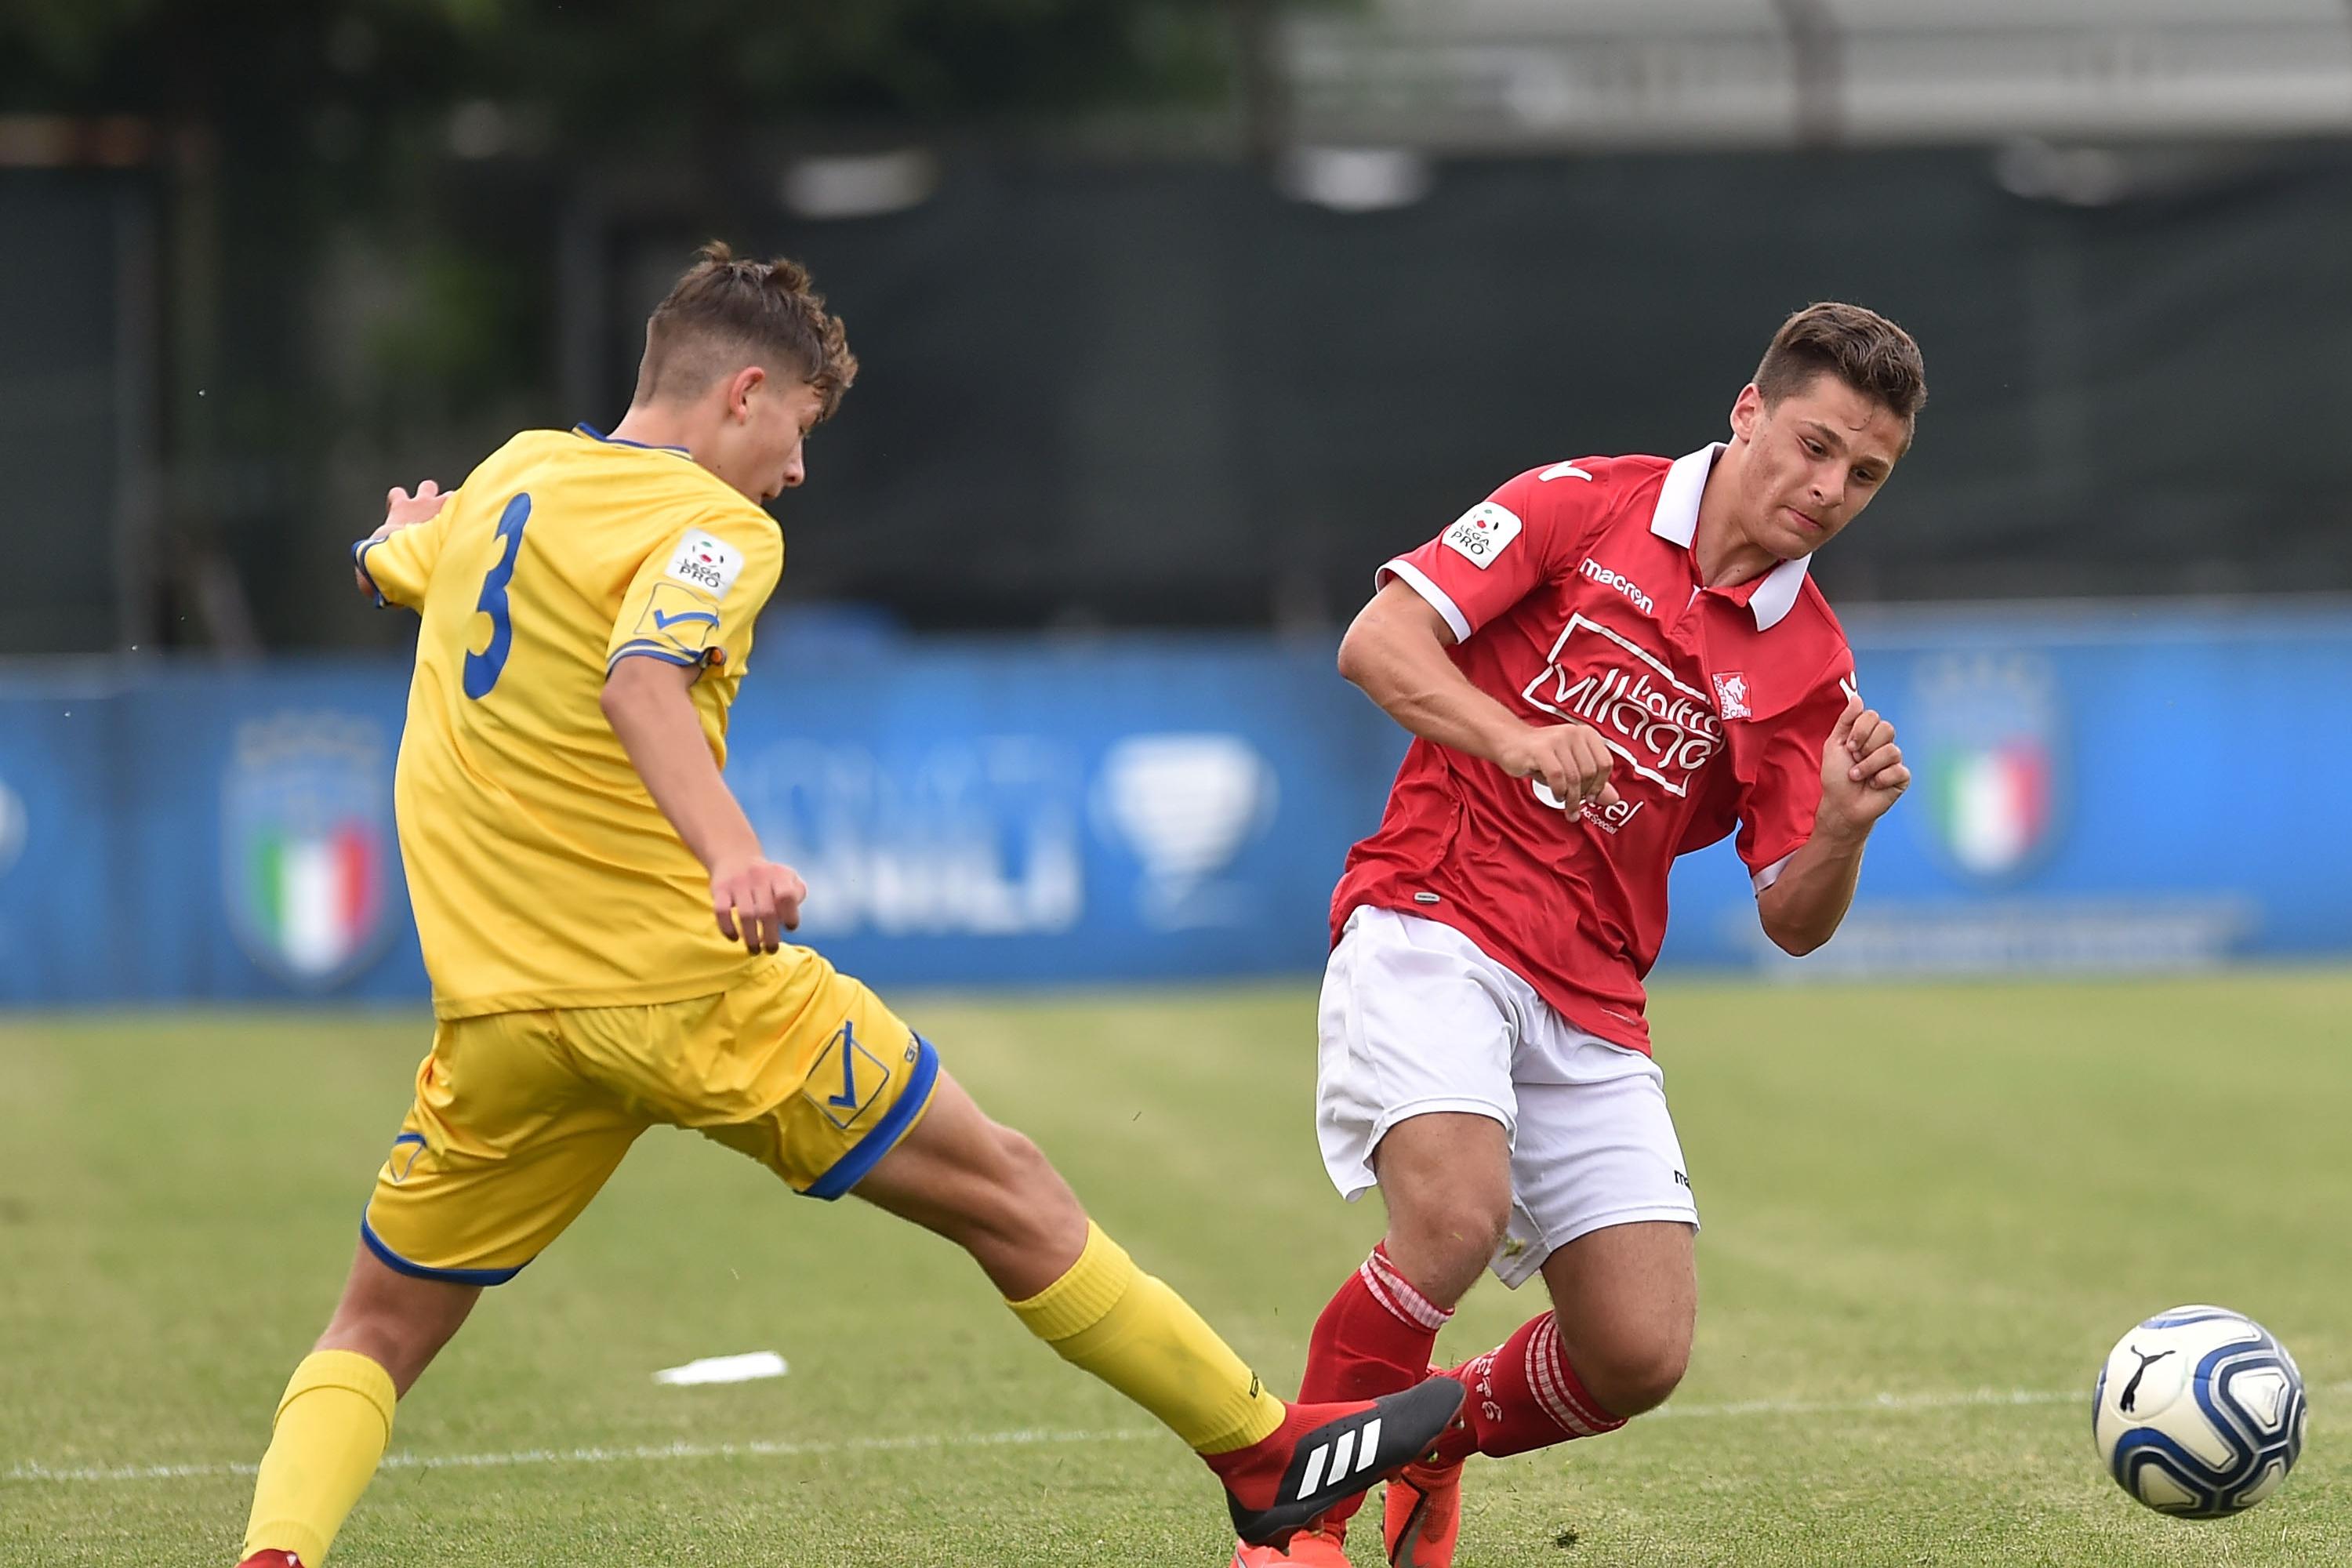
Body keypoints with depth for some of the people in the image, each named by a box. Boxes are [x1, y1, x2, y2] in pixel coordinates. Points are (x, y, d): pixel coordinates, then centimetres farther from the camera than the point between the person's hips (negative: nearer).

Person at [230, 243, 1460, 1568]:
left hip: (502, 1013, 6)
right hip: (689, 982, -6)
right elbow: (641, 676, -28)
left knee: (379, 1333, 14)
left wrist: (409, 535, 59)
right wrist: (729, 849, -43)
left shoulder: (507, 475, 14)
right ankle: (1267, 1457, 15)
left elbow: (390, 564, 36)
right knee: (1005, 1192, 7)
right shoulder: (715, 525, -7)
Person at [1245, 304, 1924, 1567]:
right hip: (1432, 928, -5)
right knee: (1459, 1210, -31)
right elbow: (1377, 642, -7)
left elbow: (1791, 921, 9)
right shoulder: (1586, 507, -1)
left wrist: (1843, 827, -13)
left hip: (1591, 1008, 5)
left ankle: (1433, 1439, 26)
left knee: (1641, 1355, -7)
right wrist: (1521, 741, -22)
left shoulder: (1810, 667, 9)